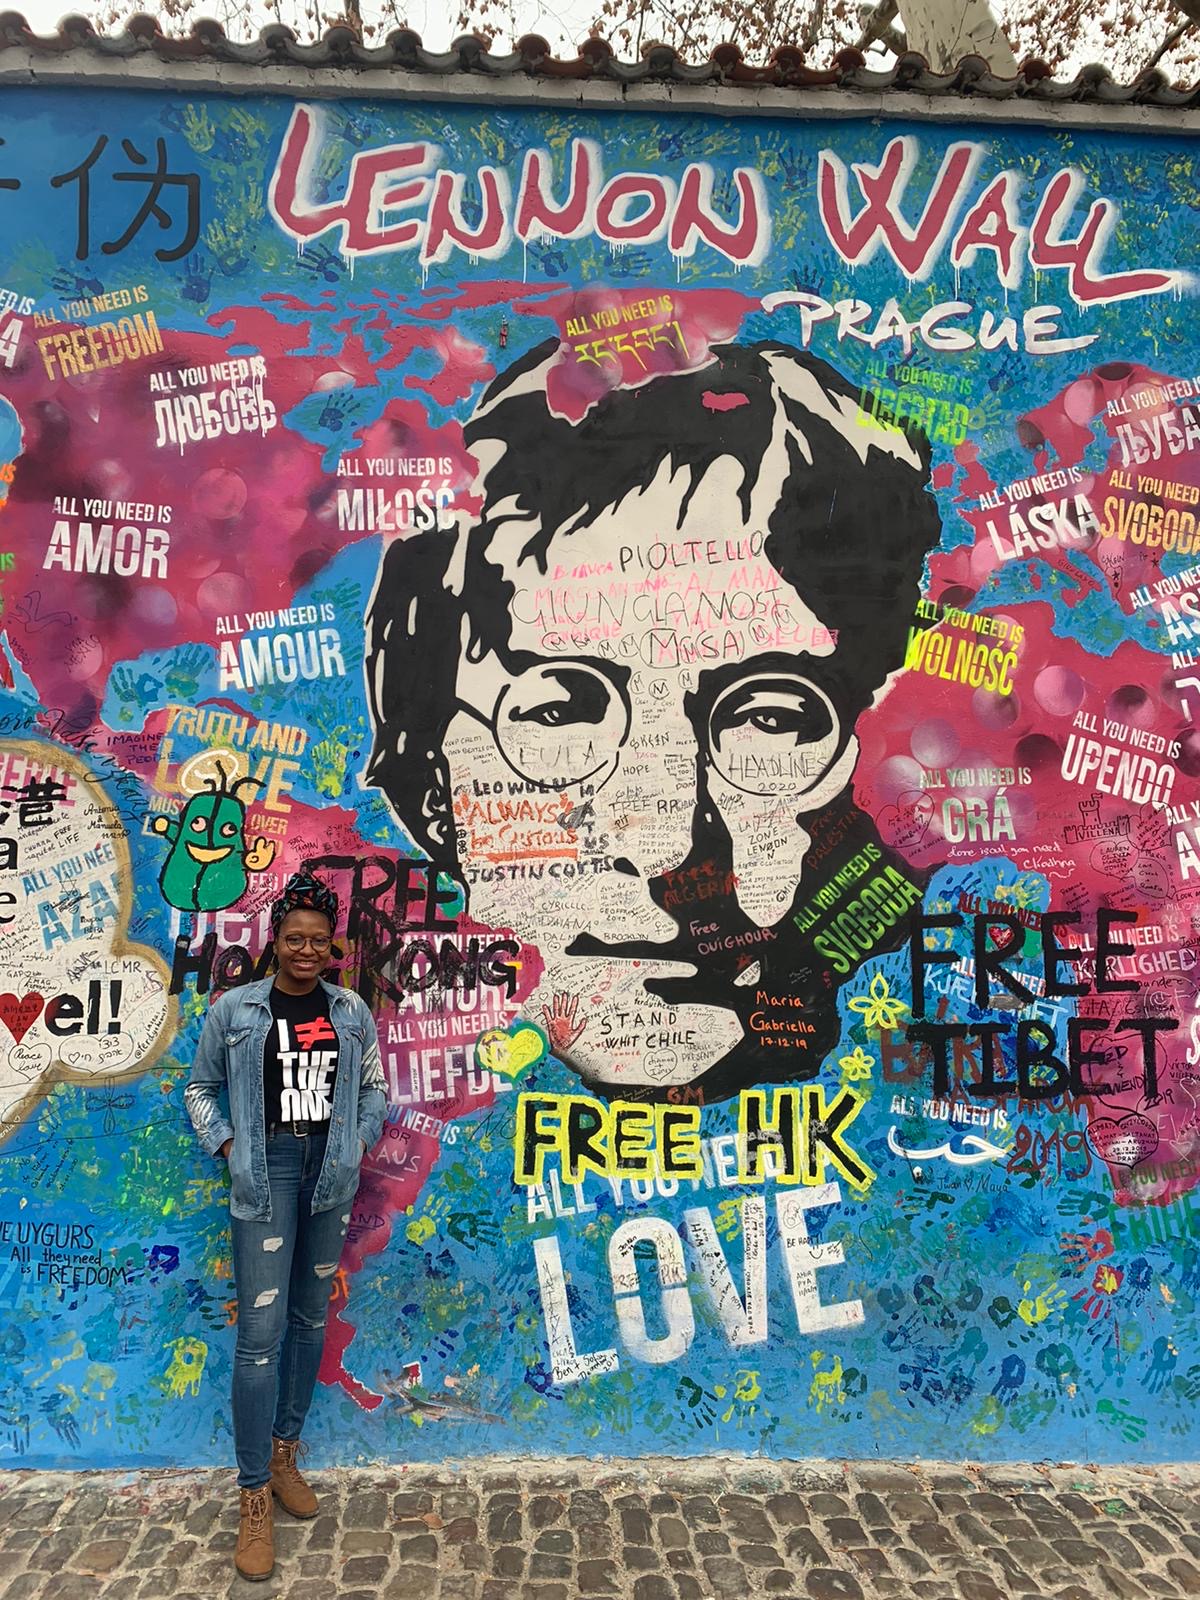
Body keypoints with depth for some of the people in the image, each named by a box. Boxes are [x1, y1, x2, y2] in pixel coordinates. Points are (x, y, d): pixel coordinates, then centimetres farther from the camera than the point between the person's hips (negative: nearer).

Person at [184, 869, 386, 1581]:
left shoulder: (351, 1010, 3)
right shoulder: (236, 1009, -3)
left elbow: (374, 1088, 12)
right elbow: (201, 1086, 7)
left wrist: (358, 1142, 0)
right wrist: (227, 1146, -4)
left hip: (331, 1173, 3)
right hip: (266, 1173, -3)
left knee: (311, 1319, 14)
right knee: (260, 1331, -4)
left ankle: (284, 1454, 32)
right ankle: (255, 1496, 9)